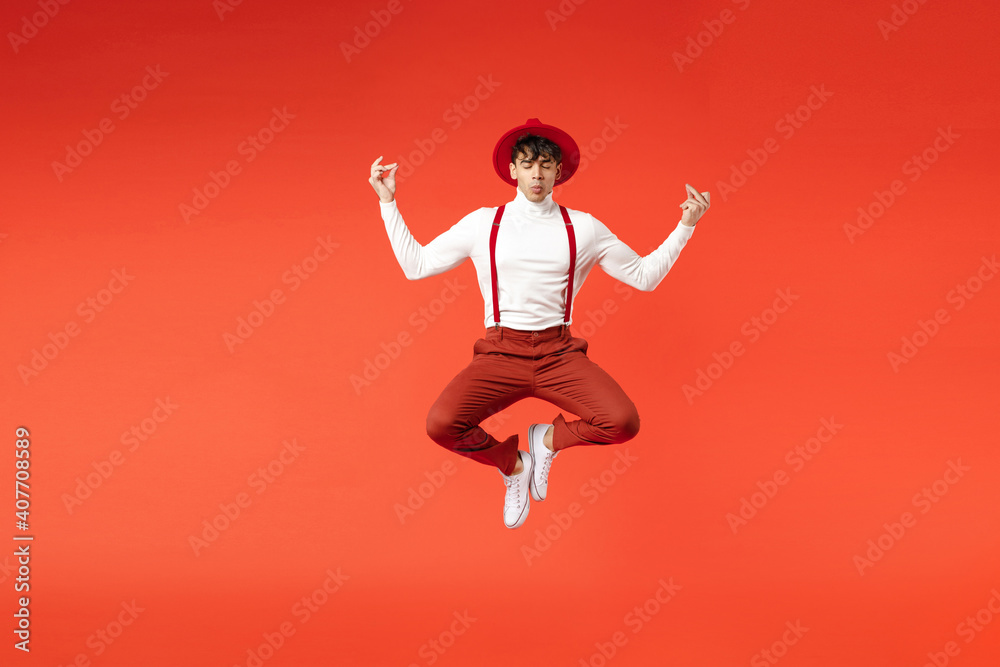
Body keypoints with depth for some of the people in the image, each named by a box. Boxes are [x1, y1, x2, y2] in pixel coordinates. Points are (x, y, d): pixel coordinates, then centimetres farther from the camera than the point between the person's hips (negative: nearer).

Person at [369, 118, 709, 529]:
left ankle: (550, 438, 10)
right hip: (499, 353, 0)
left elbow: (645, 276, 15)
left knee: (623, 422, -26)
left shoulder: (582, 228, 10)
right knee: (441, 424, -27)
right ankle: (512, 463, 8)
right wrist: (388, 203, 10)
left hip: (559, 352, 1)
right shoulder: (482, 224, 9)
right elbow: (415, 265, 14)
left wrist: (686, 226, 7)